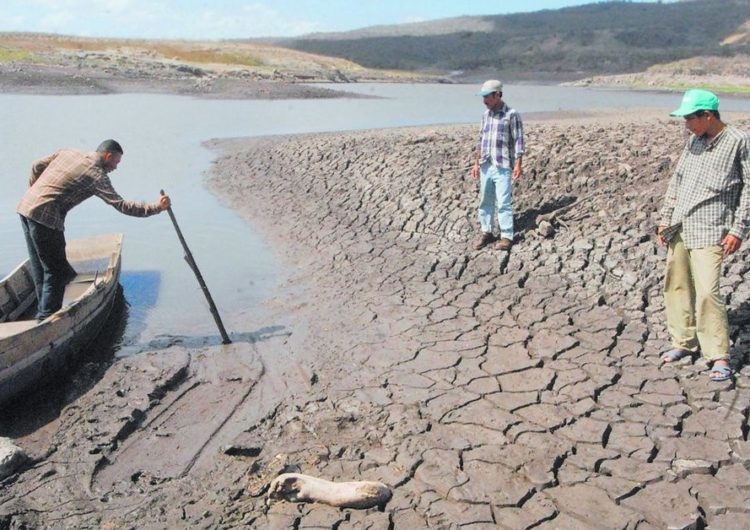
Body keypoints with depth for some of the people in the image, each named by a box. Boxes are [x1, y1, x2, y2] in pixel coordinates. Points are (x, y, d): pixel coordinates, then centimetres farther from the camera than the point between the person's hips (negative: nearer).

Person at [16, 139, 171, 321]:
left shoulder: (67, 152, 13)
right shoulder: (97, 176, -9)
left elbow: (36, 166, 18)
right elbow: (121, 205, -12)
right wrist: (156, 207, -10)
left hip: (25, 206, 9)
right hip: (45, 217, -9)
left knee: (39, 267, 16)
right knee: (56, 271, 1)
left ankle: (43, 312, 25)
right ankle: (47, 318, 3)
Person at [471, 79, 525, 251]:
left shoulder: (511, 114, -5)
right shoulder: (485, 115, 12)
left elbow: (518, 141, -6)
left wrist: (518, 164, -12)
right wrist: (476, 163, 14)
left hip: (502, 167, -6)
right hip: (485, 166, 6)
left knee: (503, 202, -6)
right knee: (485, 201, 10)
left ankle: (507, 236, 1)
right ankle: (486, 232, 21)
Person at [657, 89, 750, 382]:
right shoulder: (693, 140, 11)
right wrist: (665, 219, 14)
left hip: (709, 232, -6)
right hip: (680, 229, 6)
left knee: (707, 292, -13)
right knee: (676, 286, 10)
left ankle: (719, 356, -2)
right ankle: (684, 341, 26)